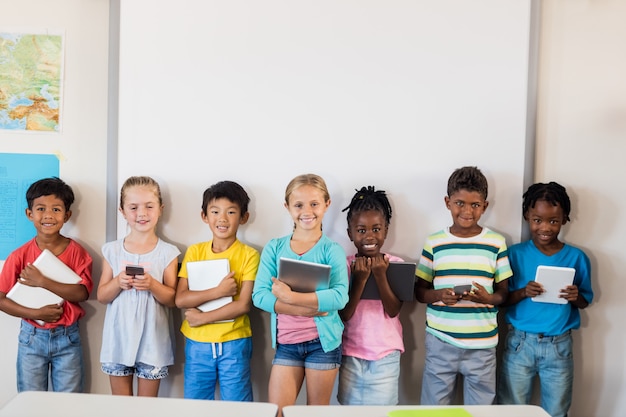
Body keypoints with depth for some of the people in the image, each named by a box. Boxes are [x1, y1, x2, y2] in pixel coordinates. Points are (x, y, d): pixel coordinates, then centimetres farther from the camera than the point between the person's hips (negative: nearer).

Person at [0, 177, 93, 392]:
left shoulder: (76, 251, -7)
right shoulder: (19, 256, -7)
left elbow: (82, 293, -17)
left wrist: (42, 281, -24)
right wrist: (36, 313, -17)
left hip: (67, 337, 0)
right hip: (32, 337, 1)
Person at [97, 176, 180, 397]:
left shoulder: (168, 252, -5)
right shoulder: (112, 250, 0)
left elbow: (173, 299, -5)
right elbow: (101, 296, 3)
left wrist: (152, 285, -23)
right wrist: (118, 283, -16)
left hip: (152, 339, -2)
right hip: (119, 338, 2)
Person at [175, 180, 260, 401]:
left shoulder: (249, 255, -6)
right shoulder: (194, 252, 2)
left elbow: (244, 305, -12)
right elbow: (180, 299, -6)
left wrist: (202, 318, -13)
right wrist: (218, 291, -19)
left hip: (234, 344, -2)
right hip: (197, 344, 3)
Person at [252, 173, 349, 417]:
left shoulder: (332, 250, -5)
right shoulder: (274, 247, 0)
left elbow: (340, 296, -19)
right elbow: (260, 295, -9)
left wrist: (290, 297, -24)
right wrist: (311, 307, -19)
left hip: (323, 341, -1)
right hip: (286, 343, 2)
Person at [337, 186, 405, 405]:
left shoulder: (396, 263, -5)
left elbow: (392, 311, -11)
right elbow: (344, 314, -11)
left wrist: (380, 275, -23)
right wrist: (360, 279, -21)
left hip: (386, 355, 0)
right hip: (351, 354, 1)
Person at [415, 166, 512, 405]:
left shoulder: (496, 243, 0)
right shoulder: (434, 243, 0)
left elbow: (504, 293, 4)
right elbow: (419, 291, 5)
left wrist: (488, 298, -17)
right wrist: (438, 295, -16)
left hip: (482, 345, 0)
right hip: (440, 342, 0)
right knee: (434, 409, 10)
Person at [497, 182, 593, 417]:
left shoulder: (576, 258, -3)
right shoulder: (515, 254, -5)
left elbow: (586, 301, 5)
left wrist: (576, 297, -17)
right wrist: (523, 292, -21)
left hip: (559, 346, 1)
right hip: (519, 344, 0)